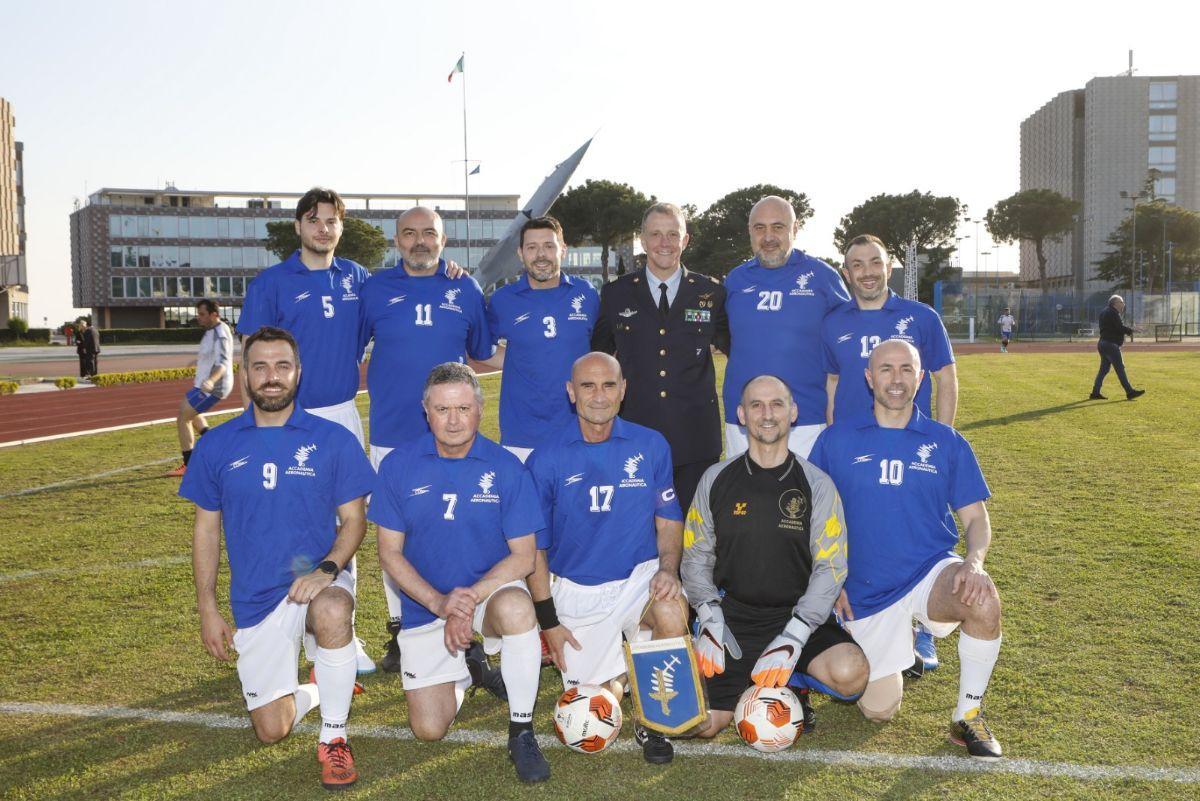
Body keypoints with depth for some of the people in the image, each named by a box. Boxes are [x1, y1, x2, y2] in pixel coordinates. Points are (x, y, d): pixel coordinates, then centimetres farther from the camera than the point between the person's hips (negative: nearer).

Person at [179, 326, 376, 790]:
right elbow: (206, 531, 7)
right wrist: (208, 610, 3)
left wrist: (327, 569, -21)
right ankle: (321, 688, 36)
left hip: (317, 582, -2)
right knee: (271, 730, 0)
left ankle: (334, 738, -16)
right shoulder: (216, 447, 2)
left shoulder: (333, 440, -4)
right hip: (254, 599, 2)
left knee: (332, 612, -39)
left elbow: (353, 520, -2)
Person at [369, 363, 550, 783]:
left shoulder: (506, 468, -10)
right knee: (429, 729, -4)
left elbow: (523, 556, -9)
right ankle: (464, 668, 31)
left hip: (492, 590, -2)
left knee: (515, 607, -38)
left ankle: (521, 732, -18)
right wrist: (440, 603, -18)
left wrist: (470, 599, -23)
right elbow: (390, 553, -4)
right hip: (425, 605, 2)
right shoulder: (398, 466, -6)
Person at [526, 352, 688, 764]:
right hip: (576, 591, 0)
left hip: (639, 576, 0)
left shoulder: (651, 445, -3)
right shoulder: (546, 459, -7)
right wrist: (547, 620, -2)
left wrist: (667, 567, -13)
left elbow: (668, 518, 6)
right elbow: (534, 546, 0)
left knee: (672, 616, -32)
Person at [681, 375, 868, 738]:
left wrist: (793, 636, -16)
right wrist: (710, 620, -9)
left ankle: (791, 677, 5)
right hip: (731, 617, 0)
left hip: (797, 616, 0)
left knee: (850, 673, -29)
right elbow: (695, 557, 7)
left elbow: (831, 567, -4)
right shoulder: (716, 480, 4)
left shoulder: (817, 485, 0)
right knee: (701, 723, -15)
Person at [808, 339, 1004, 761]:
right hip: (865, 591, 0)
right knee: (879, 710, 1)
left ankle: (968, 716, -10)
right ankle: (897, 644, 36)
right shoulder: (836, 439, 1)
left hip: (931, 571, 0)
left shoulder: (946, 442, 3)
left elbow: (976, 518, 3)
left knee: (984, 600, -35)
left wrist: (973, 560, -18)